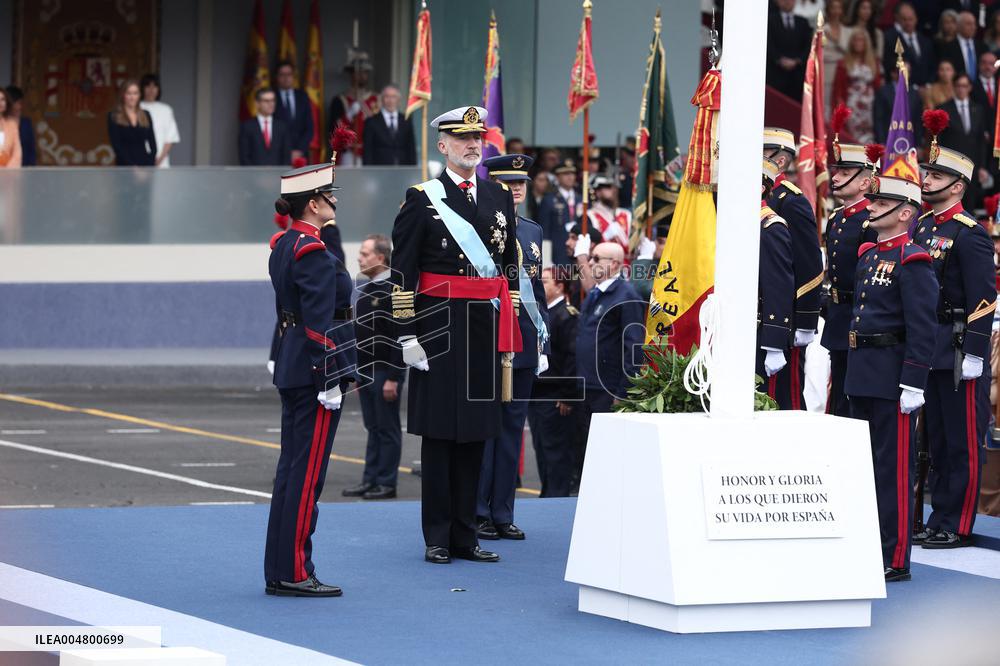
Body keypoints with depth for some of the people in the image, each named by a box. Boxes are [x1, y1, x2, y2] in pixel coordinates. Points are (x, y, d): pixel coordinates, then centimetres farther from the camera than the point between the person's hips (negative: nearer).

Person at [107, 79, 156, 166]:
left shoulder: (145, 116, 12)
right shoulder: (114, 117, 1)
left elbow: (152, 142, 10)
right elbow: (116, 145, -6)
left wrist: (150, 164, -4)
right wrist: (132, 166, -14)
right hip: (125, 166, -3)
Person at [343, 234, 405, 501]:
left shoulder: (393, 291, -14)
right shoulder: (365, 290, 13)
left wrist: (393, 377, -20)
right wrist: (355, 371, 17)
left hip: (385, 372, -8)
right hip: (365, 372, 8)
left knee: (387, 429, -2)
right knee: (373, 428, 12)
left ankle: (386, 483, 2)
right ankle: (370, 480, 15)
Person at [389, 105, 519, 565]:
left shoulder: (500, 197, 13)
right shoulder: (422, 199, -2)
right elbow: (403, 272, -5)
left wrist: (509, 334, 12)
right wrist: (407, 334, -11)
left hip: (486, 329, 5)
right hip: (439, 327, -5)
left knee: (476, 432, 7)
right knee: (439, 431, -1)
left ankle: (466, 534, 13)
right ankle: (438, 539, 4)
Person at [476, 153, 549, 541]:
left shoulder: (532, 232, 15)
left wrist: (543, 341, 15)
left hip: (523, 342, 6)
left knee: (513, 426, 8)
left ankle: (502, 514, 12)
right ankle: (477, 513, 4)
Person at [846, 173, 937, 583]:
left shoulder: (911, 262, -12)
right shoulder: (867, 255, 14)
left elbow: (923, 329, -16)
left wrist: (913, 384, -21)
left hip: (892, 379, -9)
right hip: (862, 375, 9)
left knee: (893, 468, -5)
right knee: (866, 464, 14)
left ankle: (894, 560, -2)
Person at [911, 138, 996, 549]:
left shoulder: (970, 234, -12)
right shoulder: (920, 227, 11)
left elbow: (983, 300, -15)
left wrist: (972, 355, -18)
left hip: (957, 353, -8)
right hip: (927, 352, 8)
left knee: (962, 442, -2)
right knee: (936, 440, 12)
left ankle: (957, 527, 2)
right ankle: (939, 520, 19)